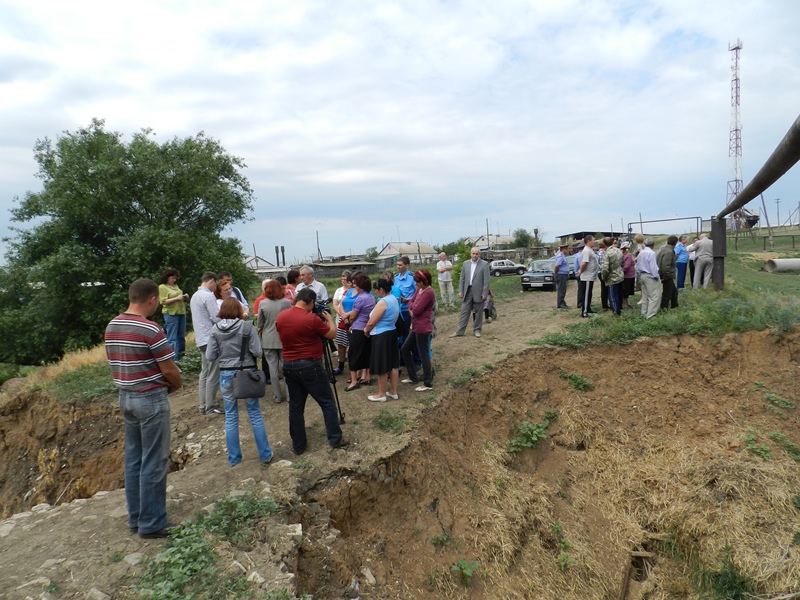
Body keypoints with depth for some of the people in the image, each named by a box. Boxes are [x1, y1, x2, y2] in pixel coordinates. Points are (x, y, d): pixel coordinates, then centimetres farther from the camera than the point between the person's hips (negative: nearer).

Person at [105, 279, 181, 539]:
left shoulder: (111, 327, 5)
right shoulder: (151, 330, -20)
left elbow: (115, 363, 12)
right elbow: (169, 370, -15)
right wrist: (176, 385, 4)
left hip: (125, 397, 8)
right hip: (151, 399, -8)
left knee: (133, 459, 16)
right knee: (154, 462, 2)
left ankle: (136, 518, 27)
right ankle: (151, 523, 11)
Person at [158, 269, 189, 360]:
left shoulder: (175, 286, 15)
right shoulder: (162, 287, -4)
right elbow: (163, 301, -13)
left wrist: (184, 297, 3)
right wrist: (177, 298, -18)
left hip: (181, 312, 7)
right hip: (171, 314, -7)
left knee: (181, 336, 11)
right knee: (172, 338, -4)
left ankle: (181, 357, 19)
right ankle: (173, 360, -2)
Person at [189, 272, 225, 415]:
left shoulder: (195, 296, 16)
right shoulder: (208, 296, -15)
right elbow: (217, 318, -18)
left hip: (201, 339, 10)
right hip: (210, 339, -10)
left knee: (204, 373, 14)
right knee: (213, 375, -3)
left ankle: (203, 406, 19)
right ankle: (211, 407, 3)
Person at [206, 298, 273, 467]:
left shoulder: (215, 330, -3)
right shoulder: (247, 326, -10)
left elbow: (210, 356, -2)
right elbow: (257, 352, -12)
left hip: (226, 375, 2)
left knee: (230, 417, 13)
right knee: (255, 414, 9)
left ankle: (233, 458, 20)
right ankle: (265, 455, 16)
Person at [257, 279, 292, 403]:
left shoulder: (262, 303, -6)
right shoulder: (286, 302, -8)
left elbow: (260, 322, 4)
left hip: (268, 340, 0)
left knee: (272, 367, 6)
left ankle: (277, 396, 10)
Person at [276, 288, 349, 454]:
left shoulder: (281, 317, 2)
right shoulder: (311, 319, -17)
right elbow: (332, 335, -4)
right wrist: (329, 319, 14)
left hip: (288, 365, 6)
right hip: (310, 366, -6)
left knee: (295, 406, 13)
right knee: (327, 403, 6)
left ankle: (298, 445, 19)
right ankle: (336, 439, 11)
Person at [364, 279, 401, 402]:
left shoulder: (383, 302, -22)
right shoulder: (394, 299, 8)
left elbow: (371, 322, -22)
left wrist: (366, 330, -1)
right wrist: (369, 328, 11)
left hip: (381, 336, -10)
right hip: (392, 333, 10)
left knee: (381, 366, 2)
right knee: (392, 364, 15)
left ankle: (381, 394, 14)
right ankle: (393, 391, 25)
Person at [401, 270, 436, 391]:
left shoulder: (428, 293, -21)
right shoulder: (419, 289, 9)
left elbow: (416, 310, -21)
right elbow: (410, 302, 10)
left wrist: (413, 306, -1)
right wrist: (414, 306, -10)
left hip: (423, 328, -10)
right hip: (416, 327, 10)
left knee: (423, 354, -1)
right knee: (405, 349, 18)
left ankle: (428, 383, 12)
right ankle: (413, 377, 30)